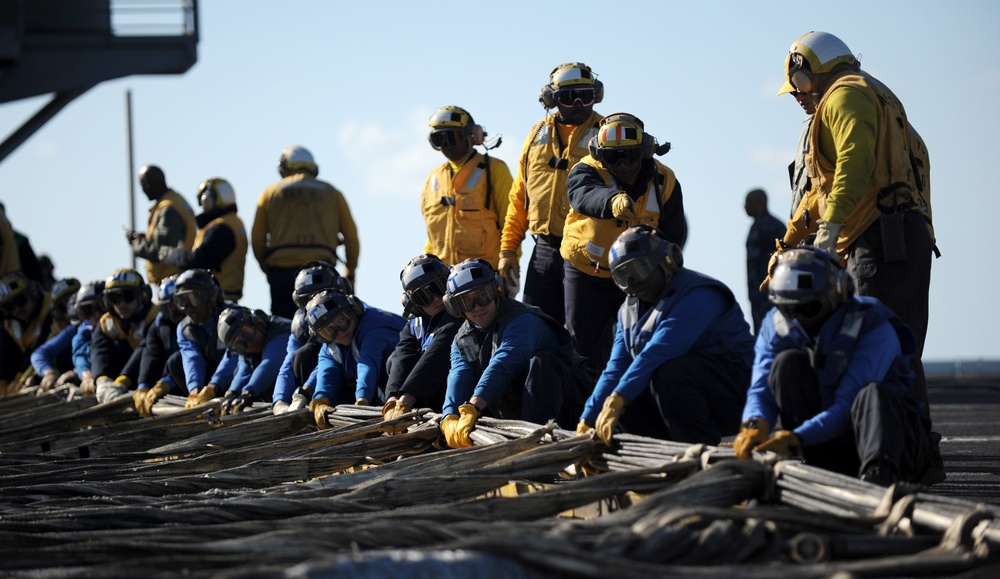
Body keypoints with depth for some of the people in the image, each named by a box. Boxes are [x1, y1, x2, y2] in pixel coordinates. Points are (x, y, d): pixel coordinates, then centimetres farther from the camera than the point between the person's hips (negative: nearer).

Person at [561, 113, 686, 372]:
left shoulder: (663, 181, -6)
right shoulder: (588, 171, -16)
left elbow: (673, 235, 6)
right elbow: (583, 195, -42)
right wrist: (612, 201, -64)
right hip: (586, 275, -1)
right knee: (586, 348, 4)